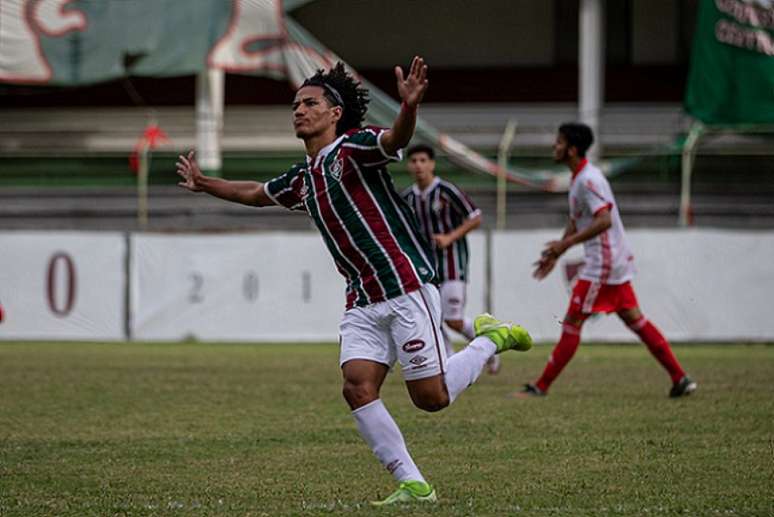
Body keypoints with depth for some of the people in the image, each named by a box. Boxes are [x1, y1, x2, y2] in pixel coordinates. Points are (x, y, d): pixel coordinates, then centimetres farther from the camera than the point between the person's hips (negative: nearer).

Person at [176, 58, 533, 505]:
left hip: (406, 288, -8)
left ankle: (492, 338, 19)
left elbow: (395, 139, -28)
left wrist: (410, 106, -49)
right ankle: (414, 485, -8)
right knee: (358, 386, -12)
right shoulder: (303, 179, 18)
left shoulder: (353, 147, -6)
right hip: (363, 302, 8)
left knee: (431, 398, -7)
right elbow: (256, 194, 38)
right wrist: (204, 184, 44)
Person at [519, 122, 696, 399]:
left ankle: (541, 386, -2)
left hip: (603, 265, -10)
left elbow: (604, 220, -28)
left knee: (572, 323, -5)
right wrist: (555, 254, 23)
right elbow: (575, 222, 25)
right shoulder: (579, 179, 15)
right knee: (634, 319, 10)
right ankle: (680, 378, 9)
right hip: (617, 262, 10)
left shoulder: (588, 180, -18)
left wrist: (566, 243, -27)